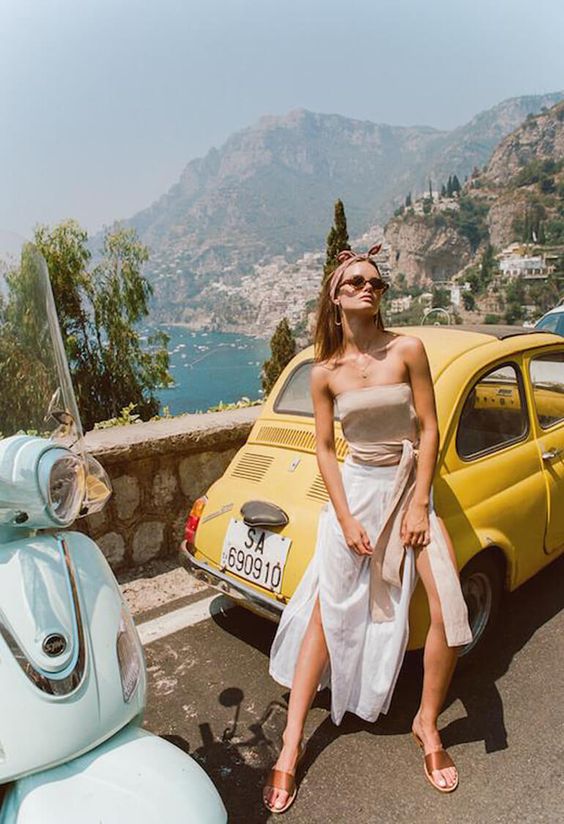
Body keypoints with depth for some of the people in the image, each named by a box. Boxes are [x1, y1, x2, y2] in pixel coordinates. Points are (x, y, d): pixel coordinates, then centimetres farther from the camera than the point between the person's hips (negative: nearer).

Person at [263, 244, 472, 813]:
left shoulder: (408, 350, -6)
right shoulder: (324, 372, -3)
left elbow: (428, 429, -5)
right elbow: (324, 448, 0)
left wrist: (419, 505, -10)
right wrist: (345, 518, -7)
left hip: (409, 485, 0)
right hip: (355, 489, 0)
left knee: (450, 611, -11)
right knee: (327, 613, 2)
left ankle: (428, 724, 17)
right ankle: (292, 744, 15)